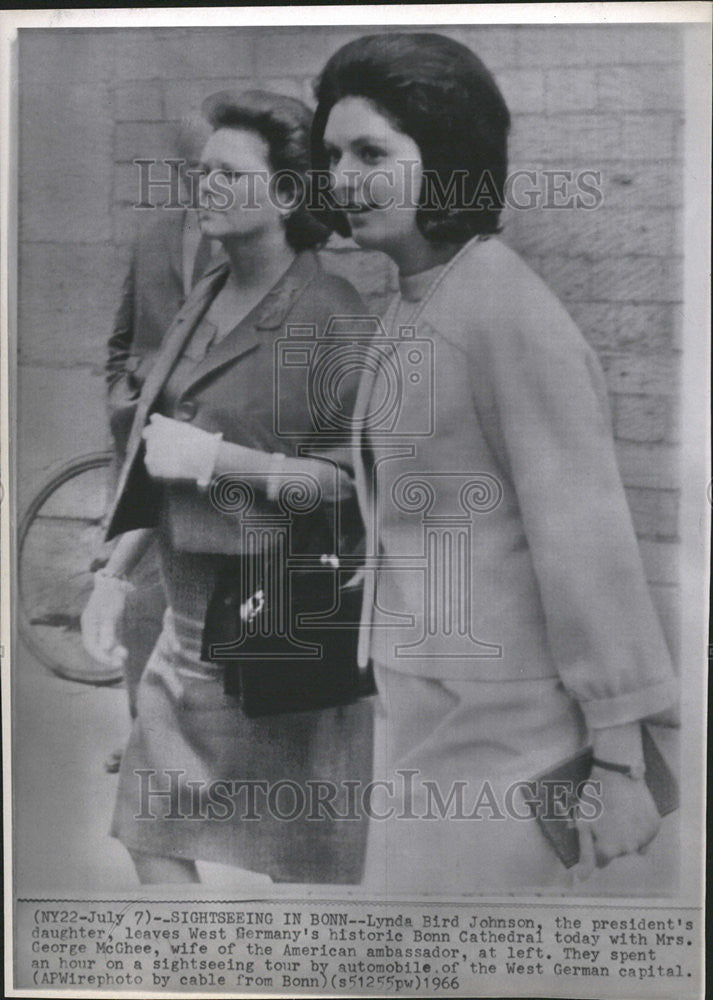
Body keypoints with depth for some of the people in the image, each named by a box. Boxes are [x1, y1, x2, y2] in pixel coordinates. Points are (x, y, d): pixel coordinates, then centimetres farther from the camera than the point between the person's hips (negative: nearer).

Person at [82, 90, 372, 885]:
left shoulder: (330, 315, -14)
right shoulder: (206, 298, 9)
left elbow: (354, 481, -20)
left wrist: (215, 458, -21)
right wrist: (114, 574, 13)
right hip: (192, 623, 8)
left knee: (306, 862, 10)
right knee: (151, 834, 19)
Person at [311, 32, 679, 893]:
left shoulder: (507, 308, -17)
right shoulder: (411, 306, 9)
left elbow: (583, 533, -18)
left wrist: (615, 755, -16)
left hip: (499, 722, -8)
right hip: (420, 708, 8)